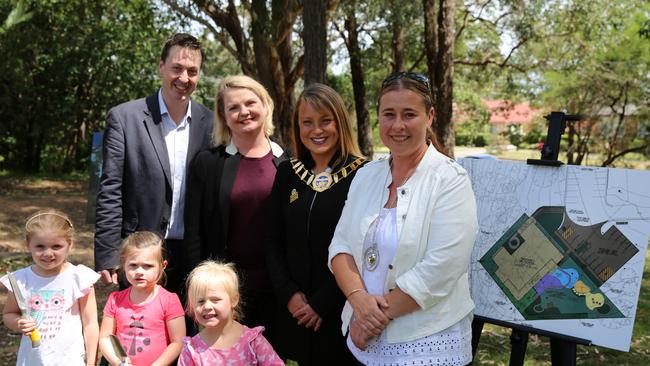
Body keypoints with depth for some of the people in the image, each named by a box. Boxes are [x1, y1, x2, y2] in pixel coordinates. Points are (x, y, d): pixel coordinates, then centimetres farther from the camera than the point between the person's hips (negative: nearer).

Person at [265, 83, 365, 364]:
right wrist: (289, 294, -6)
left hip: (342, 311, -4)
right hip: (296, 311, 4)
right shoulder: (287, 173, 6)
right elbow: (273, 242, 6)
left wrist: (322, 303, -12)